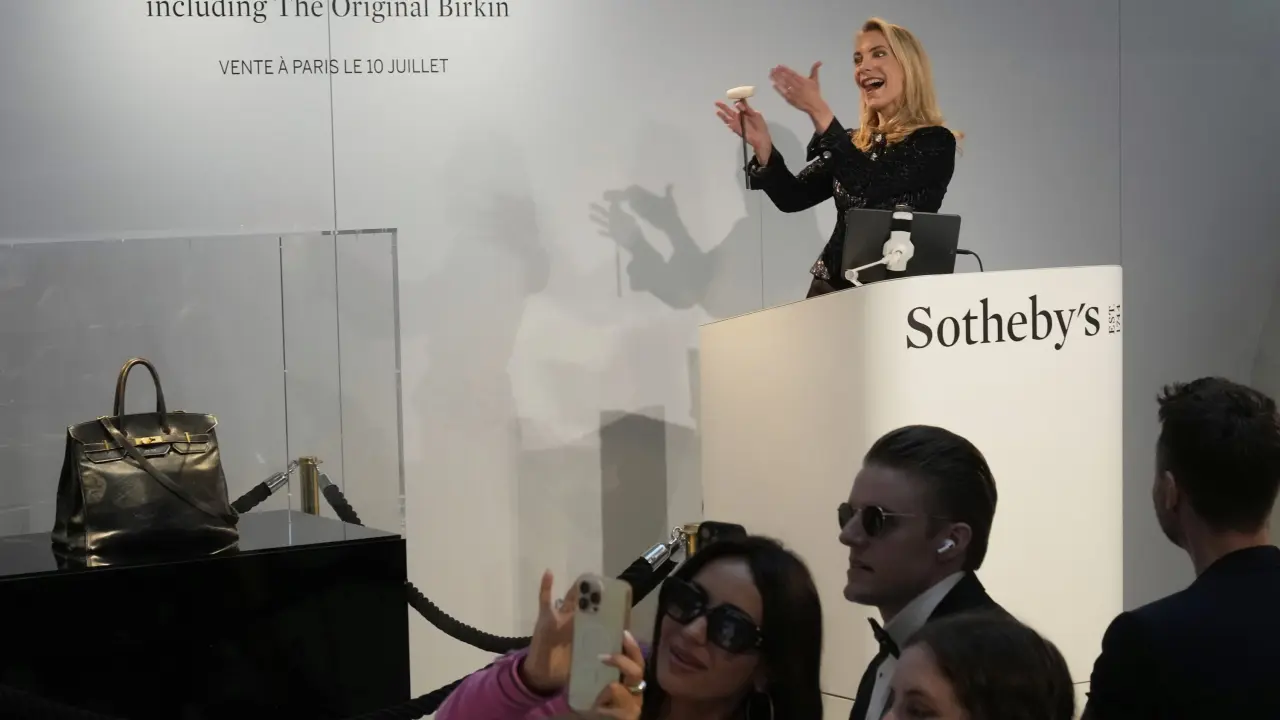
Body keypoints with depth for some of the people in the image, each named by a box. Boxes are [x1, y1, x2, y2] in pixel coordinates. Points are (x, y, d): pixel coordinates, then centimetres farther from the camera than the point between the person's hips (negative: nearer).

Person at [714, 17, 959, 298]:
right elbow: (794, 197, 9)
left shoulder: (935, 142, -3)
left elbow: (870, 185, -18)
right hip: (832, 288, 4)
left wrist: (820, 113, -23)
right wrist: (762, 146, -7)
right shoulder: (853, 143, 15)